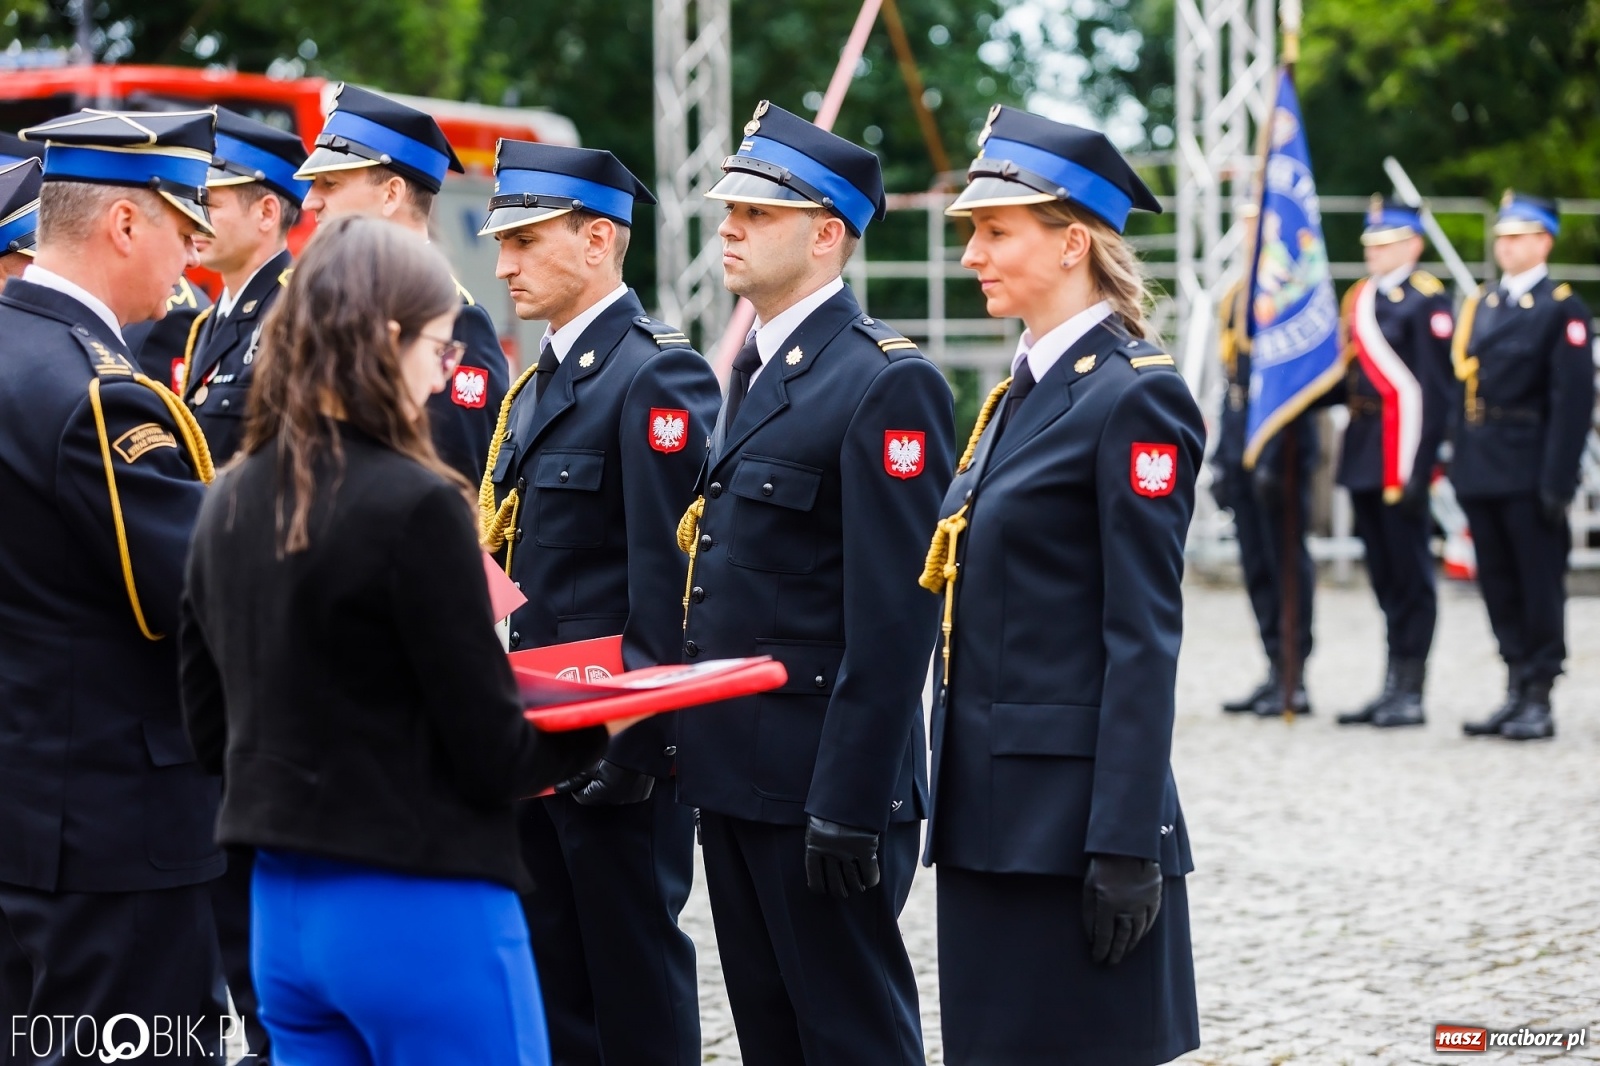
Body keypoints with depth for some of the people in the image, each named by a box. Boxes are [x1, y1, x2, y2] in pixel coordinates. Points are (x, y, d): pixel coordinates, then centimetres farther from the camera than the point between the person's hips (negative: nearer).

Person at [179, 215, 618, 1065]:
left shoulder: (227, 504, 5)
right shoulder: (415, 503, -17)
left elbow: (209, 731, 12)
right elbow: (493, 758, -13)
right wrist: (599, 723, 4)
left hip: (281, 910, 7)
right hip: (421, 910, -7)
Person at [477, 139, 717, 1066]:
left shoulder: (659, 374, -13)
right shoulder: (541, 380, 15)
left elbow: (668, 570, -19)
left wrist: (636, 742, -20)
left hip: (621, 744, -9)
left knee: (637, 989, 1)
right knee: (553, 988, 13)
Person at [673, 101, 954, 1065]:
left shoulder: (888, 384, -14)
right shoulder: (762, 370, 15)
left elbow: (894, 618, -19)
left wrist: (851, 807, -21)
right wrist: (691, 741, 15)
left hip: (824, 782, -9)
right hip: (735, 772, 9)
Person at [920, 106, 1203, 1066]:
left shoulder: (1136, 395, -11)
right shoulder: (1022, 392, 15)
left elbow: (1145, 636, -16)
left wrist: (1127, 845, -19)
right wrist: (959, 797, 17)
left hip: (1071, 808, -9)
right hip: (991, 806, 9)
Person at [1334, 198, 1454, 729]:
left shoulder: (1427, 301, -8)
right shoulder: (1360, 298, 16)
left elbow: (1434, 390, -13)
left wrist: (1419, 466, -18)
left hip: (1402, 455, -8)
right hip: (1363, 456, 8)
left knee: (1410, 574, -2)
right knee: (1384, 576, 12)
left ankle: (1411, 693, 3)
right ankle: (1393, 688, 19)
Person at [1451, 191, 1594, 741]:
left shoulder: (1563, 309, -6)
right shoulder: (1480, 306, 15)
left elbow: (1573, 400, -11)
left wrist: (1557, 481, -17)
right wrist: (1459, 461, 10)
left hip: (1529, 471, -7)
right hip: (1480, 469, 7)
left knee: (1539, 585, -1)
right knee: (1499, 586, 10)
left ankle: (1539, 700, 4)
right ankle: (1516, 691, 18)